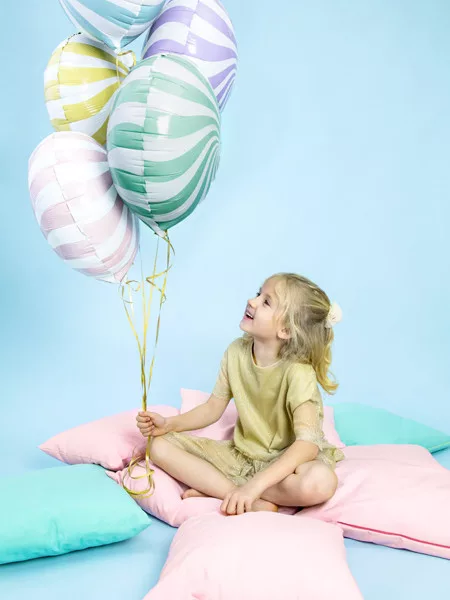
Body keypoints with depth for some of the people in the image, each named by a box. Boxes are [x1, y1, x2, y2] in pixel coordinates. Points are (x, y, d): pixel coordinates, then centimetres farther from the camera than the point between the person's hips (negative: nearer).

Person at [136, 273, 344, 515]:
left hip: (284, 461, -5)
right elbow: (213, 408, 4)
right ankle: (257, 504, -20)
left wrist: (255, 485, -44)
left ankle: (213, 488, -21)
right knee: (160, 445, -11)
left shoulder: (298, 373, -23)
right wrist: (169, 424, -12)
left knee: (321, 482, -40)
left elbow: (308, 443, -34)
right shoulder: (236, 352, -7)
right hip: (240, 454, 5)